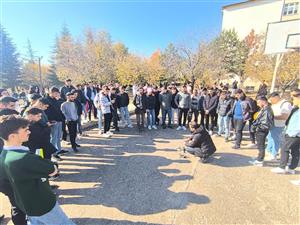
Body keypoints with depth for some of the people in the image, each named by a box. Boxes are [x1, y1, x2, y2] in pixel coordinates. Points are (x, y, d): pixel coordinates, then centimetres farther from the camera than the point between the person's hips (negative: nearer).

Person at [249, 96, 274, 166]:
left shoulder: (267, 110, -20)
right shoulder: (263, 109, 10)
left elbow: (266, 123, -24)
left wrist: (257, 128, -18)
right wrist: (254, 125, 5)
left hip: (262, 131, -10)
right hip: (260, 131, 10)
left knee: (261, 146, 3)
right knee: (260, 146, 19)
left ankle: (260, 161, 15)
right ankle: (259, 159, 32)